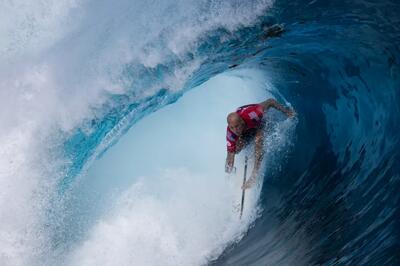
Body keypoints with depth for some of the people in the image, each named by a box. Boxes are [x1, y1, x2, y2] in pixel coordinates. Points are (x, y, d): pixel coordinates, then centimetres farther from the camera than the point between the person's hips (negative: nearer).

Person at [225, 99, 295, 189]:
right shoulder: (231, 132, -34)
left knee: (258, 141, -32)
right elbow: (230, 153, -27)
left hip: (261, 121, -3)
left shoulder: (250, 115, -45)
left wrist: (286, 111, -22)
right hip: (246, 131, 3)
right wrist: (228, 171, -38)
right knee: (237, 148, -19)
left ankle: (254, 174, -29)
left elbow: (270, 101, -32)